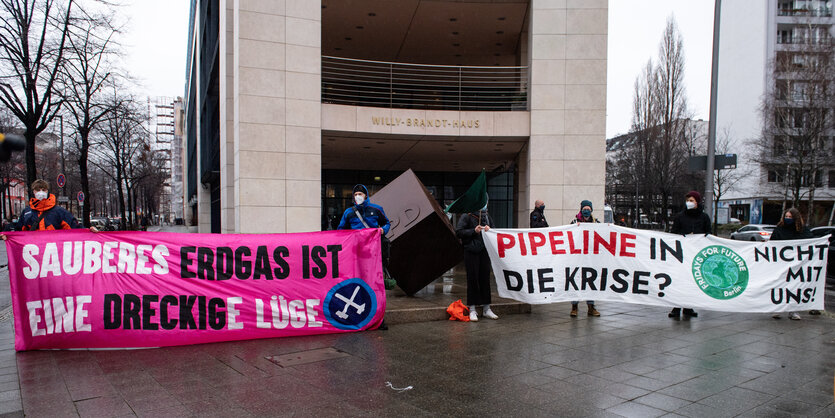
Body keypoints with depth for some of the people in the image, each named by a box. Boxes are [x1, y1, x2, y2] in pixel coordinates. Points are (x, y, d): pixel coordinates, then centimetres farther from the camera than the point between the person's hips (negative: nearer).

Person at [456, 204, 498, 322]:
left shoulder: (487, 217, 14)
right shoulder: (467, 217, -3)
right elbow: (458, 232, -10)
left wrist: (489, 230, -3)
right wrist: (474, 231, -16)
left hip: (484, 252, 5)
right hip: (471, 252, -5)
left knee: (485, 278, 7)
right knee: (473, 279, -2)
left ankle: (486, 308, 17)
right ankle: (472, 309, 6)